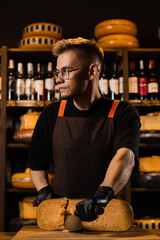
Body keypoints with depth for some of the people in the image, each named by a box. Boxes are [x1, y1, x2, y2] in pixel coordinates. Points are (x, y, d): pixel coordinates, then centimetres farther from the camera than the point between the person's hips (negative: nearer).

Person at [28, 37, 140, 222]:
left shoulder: (122, 113, -1)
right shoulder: (51, 114, 9)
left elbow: (125, 157, -20)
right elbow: (36, 164, 19)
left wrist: (104, 193, -37)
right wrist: (44, 190, 0)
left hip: (106, 215, -2)